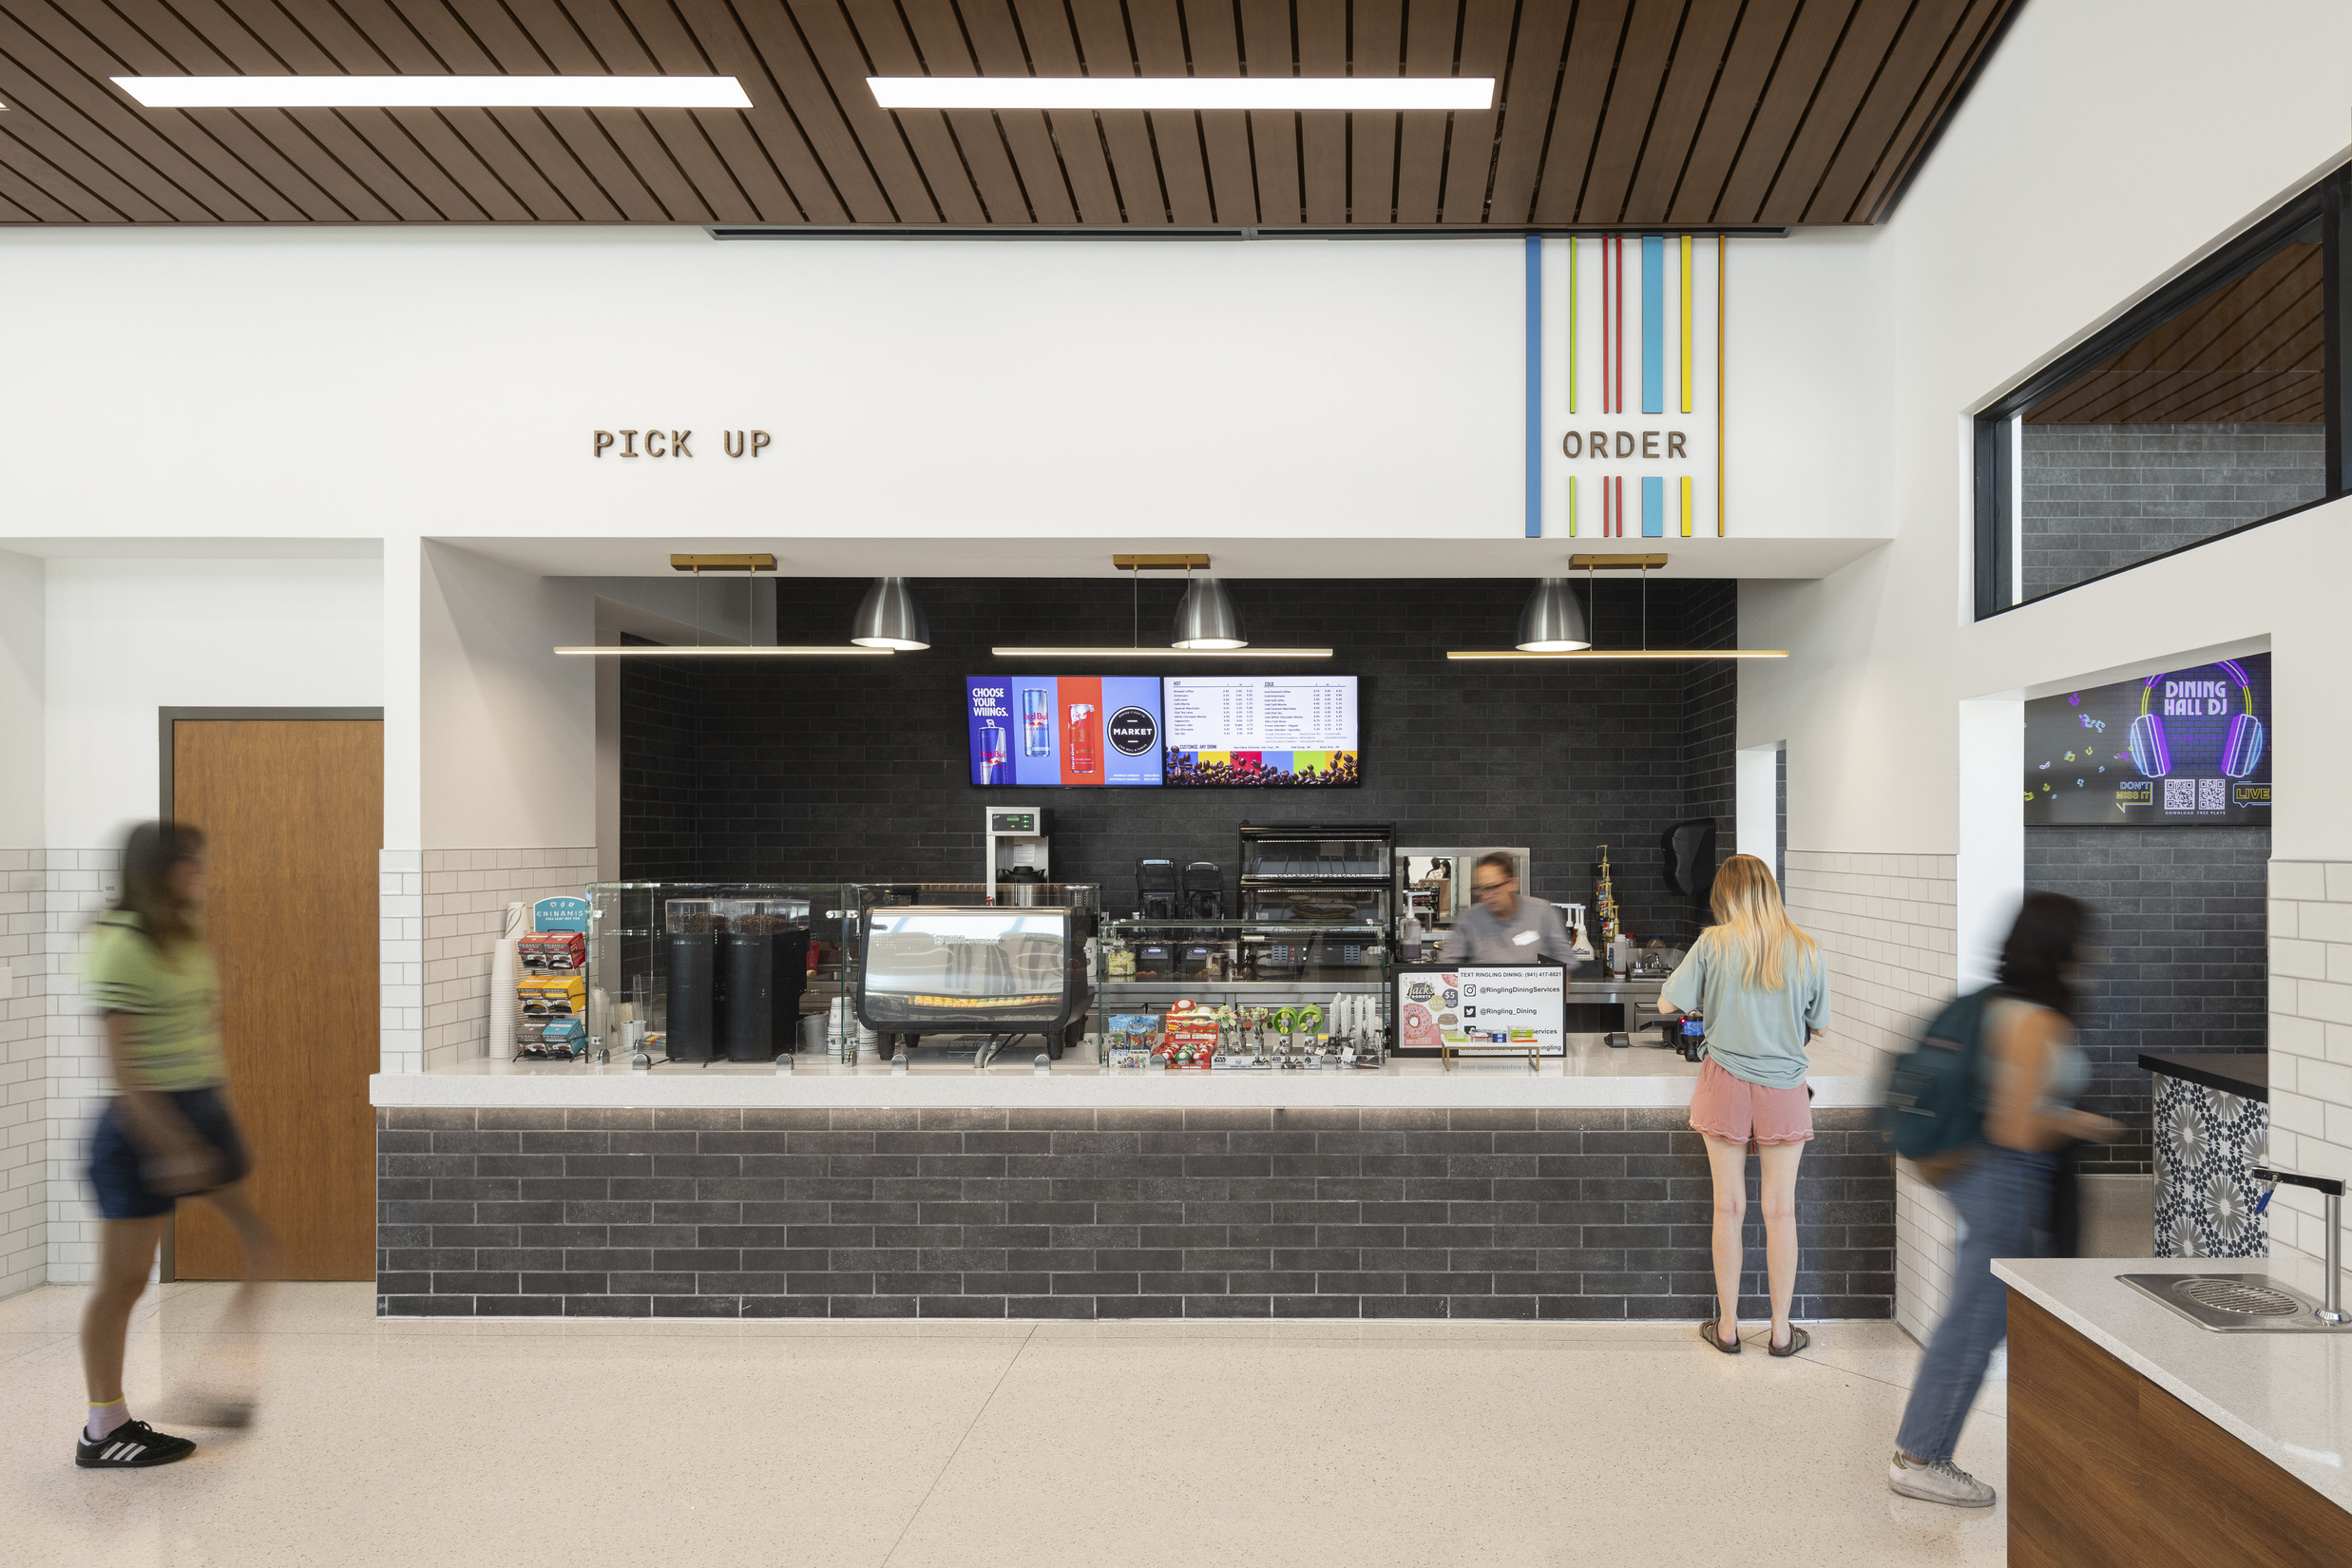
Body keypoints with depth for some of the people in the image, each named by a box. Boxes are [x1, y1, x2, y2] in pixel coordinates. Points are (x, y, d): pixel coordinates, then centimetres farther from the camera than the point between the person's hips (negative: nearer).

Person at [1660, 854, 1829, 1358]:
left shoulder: (1713, 944, -9)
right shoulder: (1807, 951, -5)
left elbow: (1667, 1004, -5)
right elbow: (1820, 1026, 5)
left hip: (1726, 1084, 0)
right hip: (1783, 1090, 1)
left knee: (1728, 1206, 8)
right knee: (1781, 1210, 8)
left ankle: (1727, 1326, 18)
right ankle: (1781, 1330, 17)